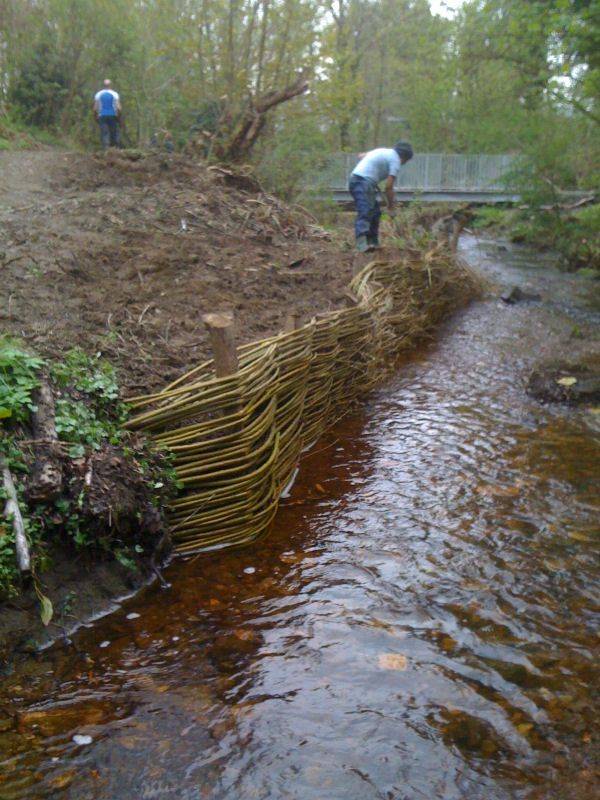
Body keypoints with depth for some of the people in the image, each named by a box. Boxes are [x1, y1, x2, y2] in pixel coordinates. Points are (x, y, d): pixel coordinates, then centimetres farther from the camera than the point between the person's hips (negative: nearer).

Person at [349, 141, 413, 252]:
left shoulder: (384, 151, 23)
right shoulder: (395, 160, -3)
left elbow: (362, 156, 28)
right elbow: (388, 186, -8)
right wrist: (391, 203, 5)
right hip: (364, 183, -9)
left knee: (375, 212, 16)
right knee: (365, 213, -22)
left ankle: (372, 242, 18)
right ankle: (362, 244, -37)